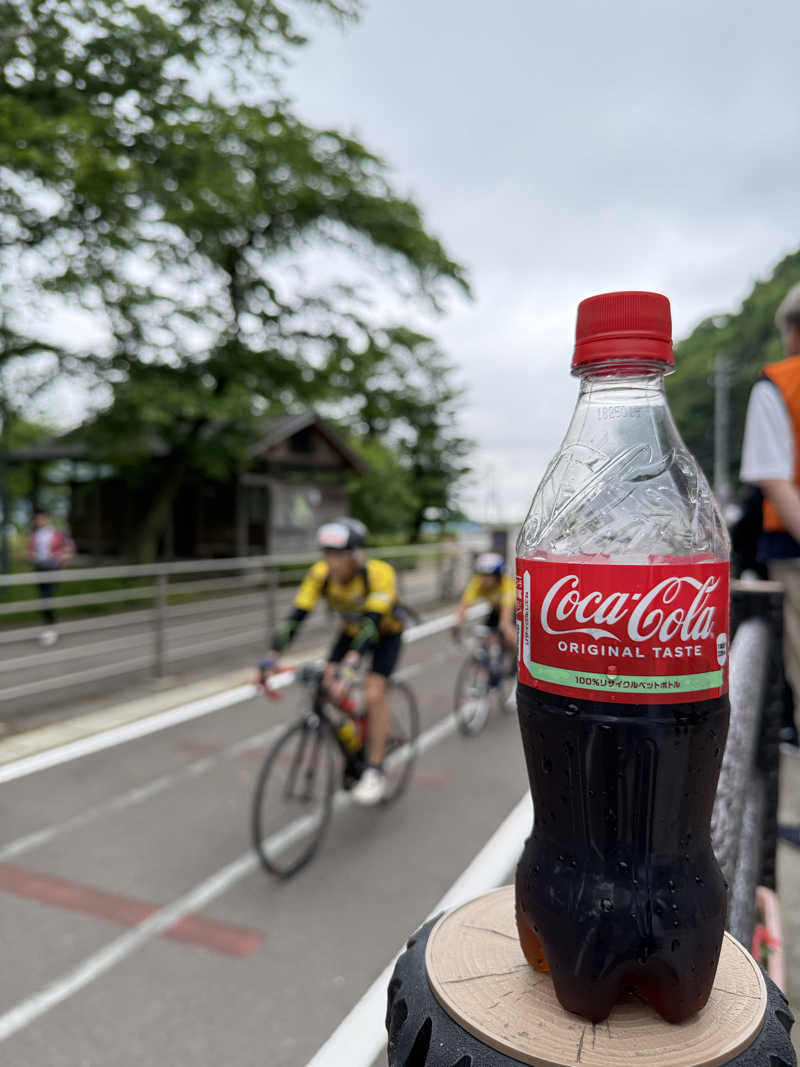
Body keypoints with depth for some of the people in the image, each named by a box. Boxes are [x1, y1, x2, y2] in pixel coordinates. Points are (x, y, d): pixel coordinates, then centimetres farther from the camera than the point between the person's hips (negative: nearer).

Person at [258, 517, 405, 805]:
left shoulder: (380, 574, -37)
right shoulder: (321, 574, -26)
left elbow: (372, 622, -46)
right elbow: (296, 616, -29)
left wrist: (351, 662, -59)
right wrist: (271, 658, -40)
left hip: (386, 632, -4)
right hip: (352, 630, 4)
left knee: (374, 694, -20)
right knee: (329, 687, -11)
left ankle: (375, 772, -4)